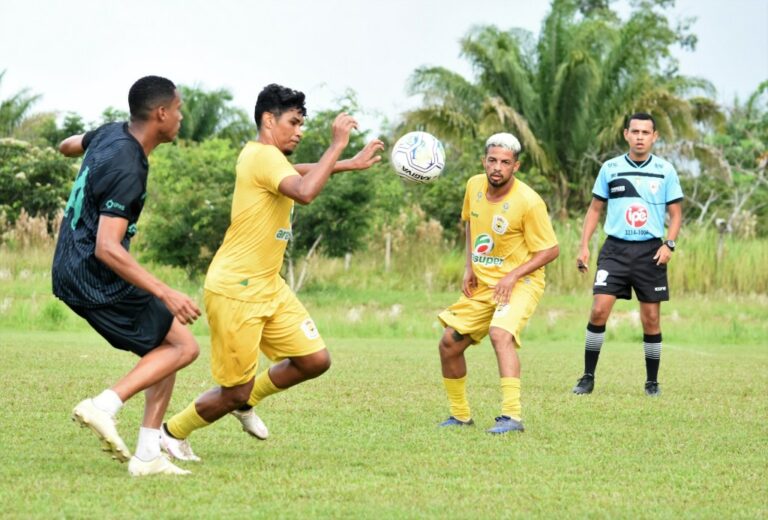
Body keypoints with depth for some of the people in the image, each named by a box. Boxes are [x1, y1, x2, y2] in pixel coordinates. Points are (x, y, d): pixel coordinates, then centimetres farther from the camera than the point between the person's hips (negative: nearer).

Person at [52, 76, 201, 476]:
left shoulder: (109, 135, 5)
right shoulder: (126, 170, -23)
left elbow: (68, 146, 30)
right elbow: (107, 248, -29)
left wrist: (75, 144, 56)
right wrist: (165, 293, -31)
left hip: (72, 273, 10)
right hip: (97, 281, -10)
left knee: (166, 348, 12)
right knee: (183, 346, -4)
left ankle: (147, 457, 6)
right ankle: (103, 406, -14)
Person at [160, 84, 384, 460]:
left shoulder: (266, 158, 13)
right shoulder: (263, 156, -17)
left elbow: (299, 174, 37)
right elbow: (305, 192, -35)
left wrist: (351, 163, 31)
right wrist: (337, 145, -27)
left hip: (269, 287, 10)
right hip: (235, 291, -10)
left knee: (315, 360, 3)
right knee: (235, 393, -1)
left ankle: (247, 401, 25)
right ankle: (172, 432, 23)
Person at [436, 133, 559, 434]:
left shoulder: (528, 202, -20)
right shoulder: (474, 186, -2)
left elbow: (551, 250, -14)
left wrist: (513, 276, -22)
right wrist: (469, 267, 8)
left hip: (519, 282, -7)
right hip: (481, 283, 7)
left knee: (500, 333, -33)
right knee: (449, 344, 4)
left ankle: (512, 416, -37)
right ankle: (460, 415, 22)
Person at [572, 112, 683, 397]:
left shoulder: (665, 170, 3)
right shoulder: (610, 168, 5)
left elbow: (676, 213, 7)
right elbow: (595, 209, 13)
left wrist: (669, 244, -9)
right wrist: (584, 245, 3)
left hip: (650, 251, 0)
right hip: (615, 248, 0)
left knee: (651, 319, 2)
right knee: (599, 309, -12)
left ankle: (652, 381, 16)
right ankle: (588, 377, -3)